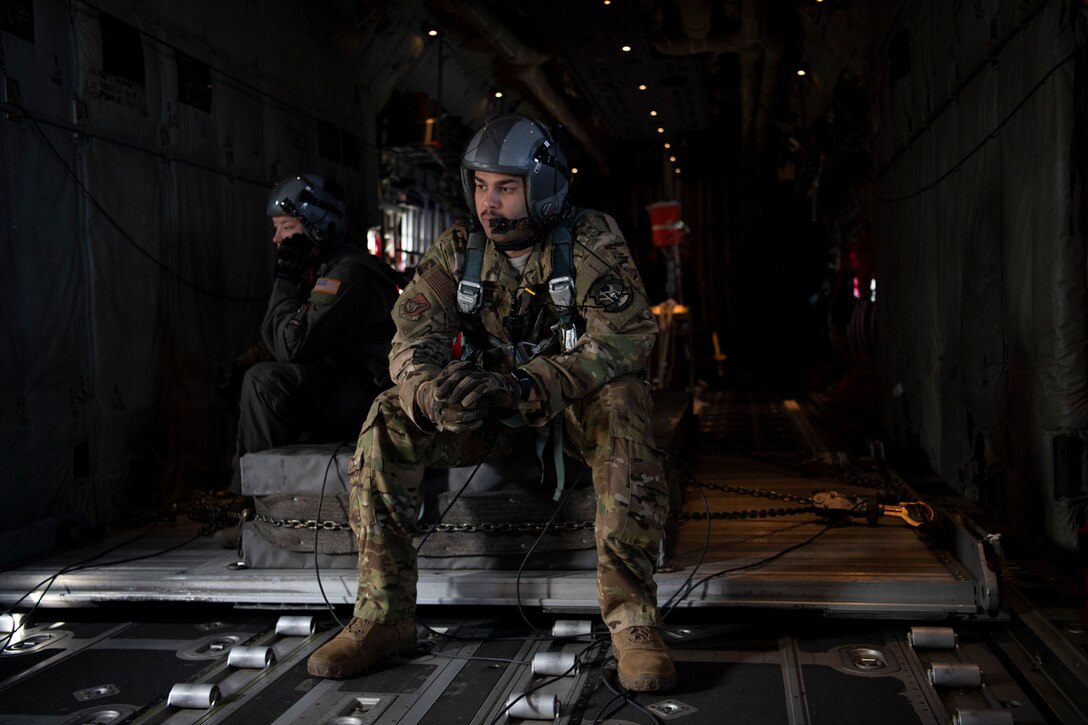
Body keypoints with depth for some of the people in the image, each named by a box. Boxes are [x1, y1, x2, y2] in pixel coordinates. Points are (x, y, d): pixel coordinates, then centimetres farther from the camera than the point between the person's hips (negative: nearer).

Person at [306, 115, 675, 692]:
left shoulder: (591, 241, -12)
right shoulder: (457, 249, -2)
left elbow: (626, 337, -23)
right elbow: (414, 340, -12)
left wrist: (537, 384, -39)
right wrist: (433, 387, -38)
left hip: (576, 396, -3)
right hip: (487, 396, 3)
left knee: (623, 406, -37)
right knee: (389, 422, -21)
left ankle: (633, 621, -31)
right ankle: (384, 616, -15)